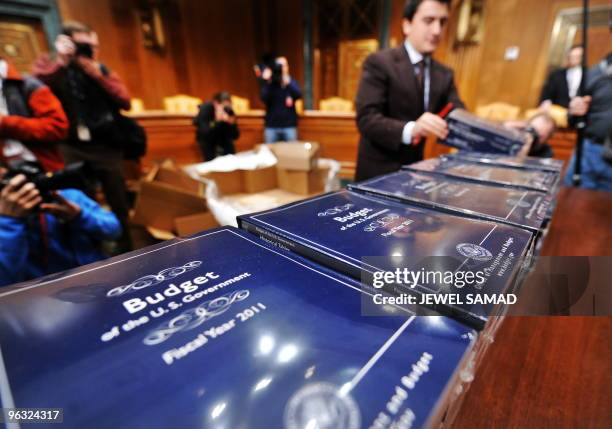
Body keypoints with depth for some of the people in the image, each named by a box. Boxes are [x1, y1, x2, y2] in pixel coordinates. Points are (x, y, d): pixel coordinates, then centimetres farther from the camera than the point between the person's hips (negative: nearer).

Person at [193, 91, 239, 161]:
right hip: (205, 136, -2)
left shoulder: (229, 111, -22)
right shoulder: (205, 109, -29)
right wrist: (217, 121, -49)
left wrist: (232, 124, -38)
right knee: (211, 160, -18)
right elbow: (204, 133, -38)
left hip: (222, 135, 2)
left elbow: (235, 136, -19)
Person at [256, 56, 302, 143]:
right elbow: (264, 98, -11)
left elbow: (298, 95, -12)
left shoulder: (291, 82, 7)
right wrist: (265, 81, -20)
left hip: (289, 126, 1)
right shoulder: (269, 83, 3)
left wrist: (287, 81, -21)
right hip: (271, 126, -1)